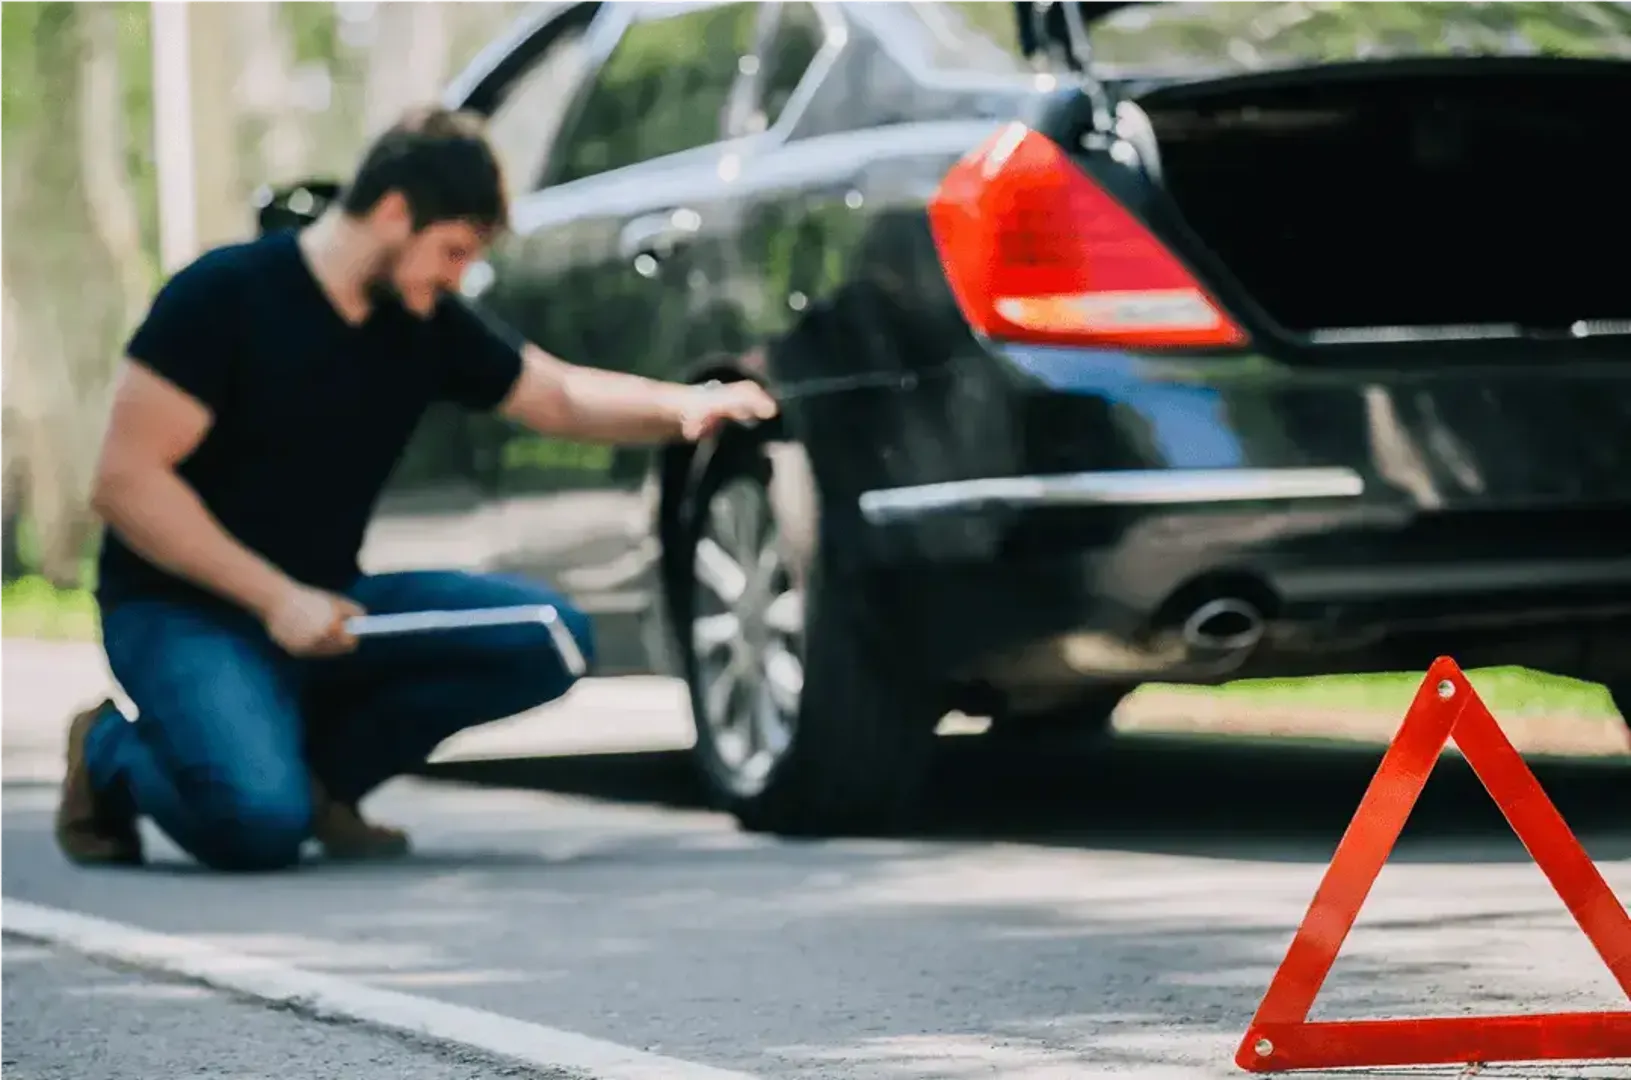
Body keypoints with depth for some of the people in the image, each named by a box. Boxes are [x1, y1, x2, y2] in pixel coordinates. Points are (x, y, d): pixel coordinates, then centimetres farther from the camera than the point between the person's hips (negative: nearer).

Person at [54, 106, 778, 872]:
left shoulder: (428, 325, 5)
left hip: (320, 604, 7)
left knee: (549, 639, -12)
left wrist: (681, 406, -6)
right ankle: (117, 754, 1)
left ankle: (317, 762, -2)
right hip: (180, 609, -7)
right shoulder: (225, 296, -15)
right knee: (258, 824, -32)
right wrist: (275, 599, -24)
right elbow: (126, 480, -18)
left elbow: (561, 396, 15)